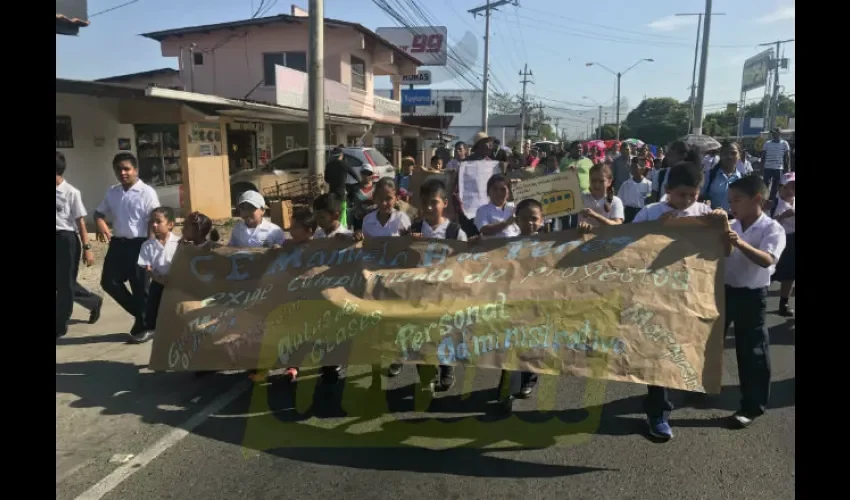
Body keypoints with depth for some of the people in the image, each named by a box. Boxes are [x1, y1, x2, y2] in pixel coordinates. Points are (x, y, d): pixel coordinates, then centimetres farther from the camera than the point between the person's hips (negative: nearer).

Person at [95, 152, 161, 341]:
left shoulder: (147, 192, -11)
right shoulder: (112, 192, 7)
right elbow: (99, 211, 20)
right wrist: (100, 222, -4)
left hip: (138, 244, -6)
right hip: (118, 243, 6)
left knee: (140, 286, 2)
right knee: (109, 282, 6)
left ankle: (142, 325, 19)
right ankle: (139, 313, 25)